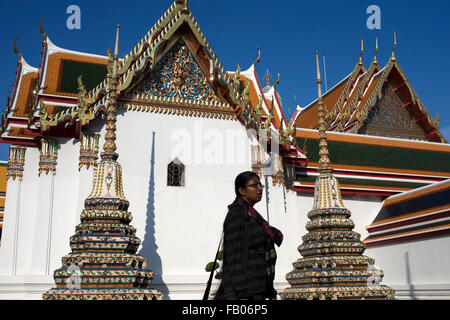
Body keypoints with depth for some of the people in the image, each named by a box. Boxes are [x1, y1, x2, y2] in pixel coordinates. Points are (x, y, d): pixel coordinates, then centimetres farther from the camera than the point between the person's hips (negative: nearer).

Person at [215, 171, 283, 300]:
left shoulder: (251, 215, 19)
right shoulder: (237, 213, -9)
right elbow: (234, 255, -17)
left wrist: (270, 293, 18)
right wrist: (241, 295, -23)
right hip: (245, 290, -9)